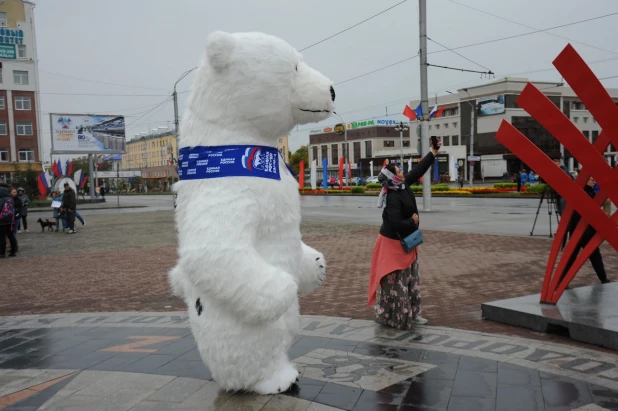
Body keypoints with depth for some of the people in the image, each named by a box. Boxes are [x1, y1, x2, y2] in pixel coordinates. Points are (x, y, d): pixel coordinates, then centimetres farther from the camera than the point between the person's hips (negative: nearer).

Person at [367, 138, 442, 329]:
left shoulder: (403, 185, -1)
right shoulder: (393, 198, -26)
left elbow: (418, 171, 9)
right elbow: (395, 223, -32)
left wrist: (433, 152, 9)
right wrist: (412, 222, -15)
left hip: (405, 241, 10)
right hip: (394, 243, -10)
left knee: (411, 279, 16)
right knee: (396, 281, -1)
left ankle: (411, 313, 26)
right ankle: (390, 316, 10)